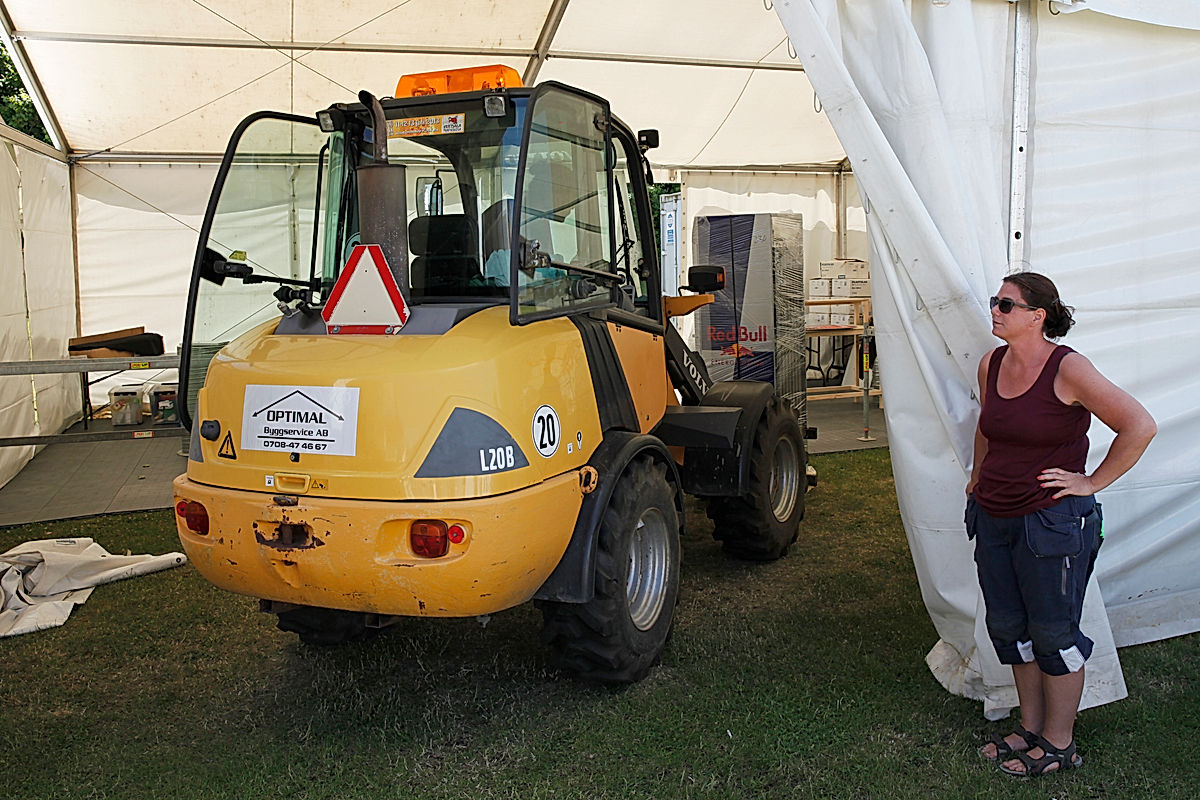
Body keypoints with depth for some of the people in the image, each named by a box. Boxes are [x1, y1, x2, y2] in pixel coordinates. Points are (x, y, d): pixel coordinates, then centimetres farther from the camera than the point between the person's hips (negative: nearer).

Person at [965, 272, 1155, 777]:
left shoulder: (1067, 369, -17)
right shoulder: (991, 365, 4)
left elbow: (1140, 426, -18)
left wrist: (1092, 482, -14)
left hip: (1052, 523, -7)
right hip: (993, 519, 7)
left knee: (1054, 633, 6)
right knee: (1008, 627, 15)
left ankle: (1058, 745, 23)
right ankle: (1030, 728, 33)